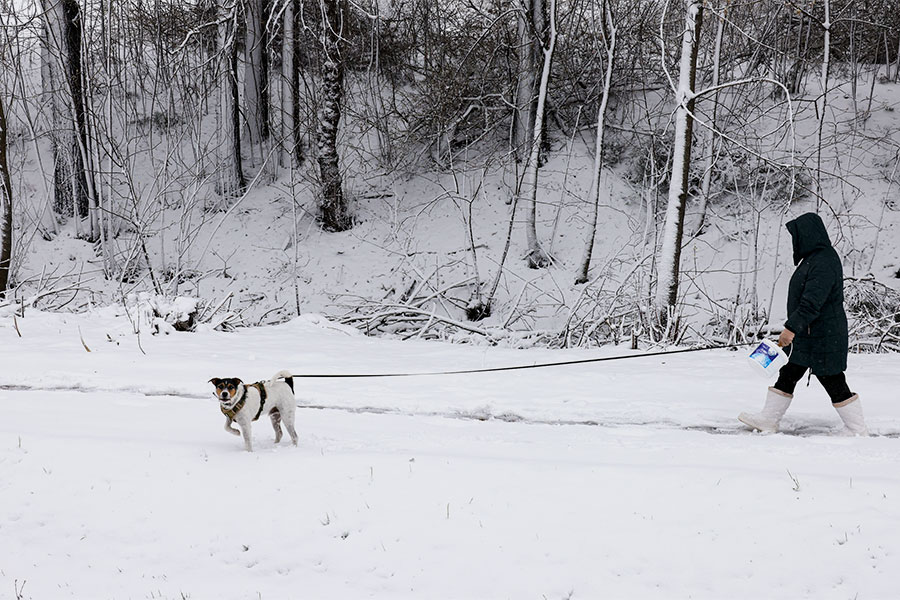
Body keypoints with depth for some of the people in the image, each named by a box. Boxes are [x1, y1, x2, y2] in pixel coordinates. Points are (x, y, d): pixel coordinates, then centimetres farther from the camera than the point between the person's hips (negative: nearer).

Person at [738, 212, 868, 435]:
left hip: (823, 339, -10)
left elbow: (811, 303, -29)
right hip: (806, 335, 10)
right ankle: (769, 419, 21)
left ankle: (857, 429, 9)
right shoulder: (811, 258, 10)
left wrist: (791, 328, -29)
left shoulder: (824, 264, -23)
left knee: (833, 382, -1)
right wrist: (793, 328, 22)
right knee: (787, 375, 13)